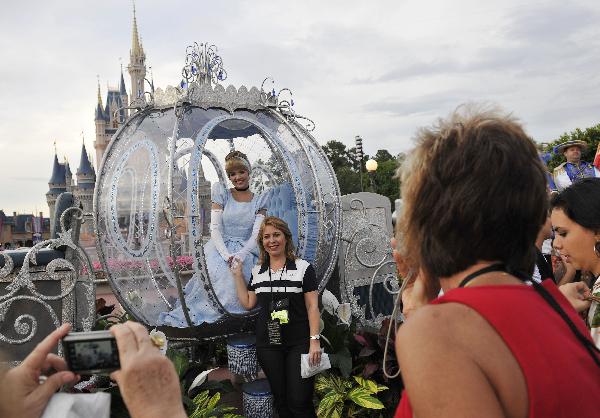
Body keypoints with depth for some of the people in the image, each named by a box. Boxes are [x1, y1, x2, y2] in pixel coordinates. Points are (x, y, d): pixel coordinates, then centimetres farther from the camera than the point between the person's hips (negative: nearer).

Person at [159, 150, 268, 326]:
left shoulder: (259, 201, 12)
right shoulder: (222, 194, 11)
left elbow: (257, 234, 1)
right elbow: (215, 229, 1)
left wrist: (240, 255, -19)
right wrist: (226, 255, -17)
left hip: (245, 252, 1)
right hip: (220, 249, -1)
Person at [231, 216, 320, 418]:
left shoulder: (303, 268, -4)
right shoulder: (257, 272, 10)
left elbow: (312, 306, -6)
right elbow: (248, 303, 9)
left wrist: (315, 340, -13)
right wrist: (238, 275, 8)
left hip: (298, 344, -4)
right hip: (268, 345, 4)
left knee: (300, 402, -6)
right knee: (281, 400, 12)